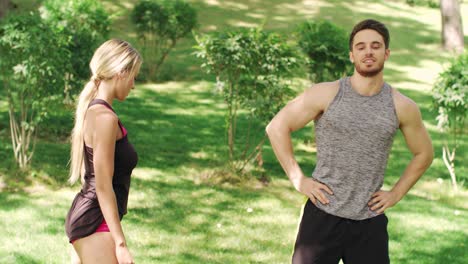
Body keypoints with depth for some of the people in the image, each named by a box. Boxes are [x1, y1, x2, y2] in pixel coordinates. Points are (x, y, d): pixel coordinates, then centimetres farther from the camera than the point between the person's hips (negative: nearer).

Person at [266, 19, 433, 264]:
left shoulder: (402, 107, 2)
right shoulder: (326, 94, -5)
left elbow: (424, 153, 18)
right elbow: (277, 127, -1)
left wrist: (396, 194, 8)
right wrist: (297, 179, -6)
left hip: (370, 222, 2)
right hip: (323, 216, -2)